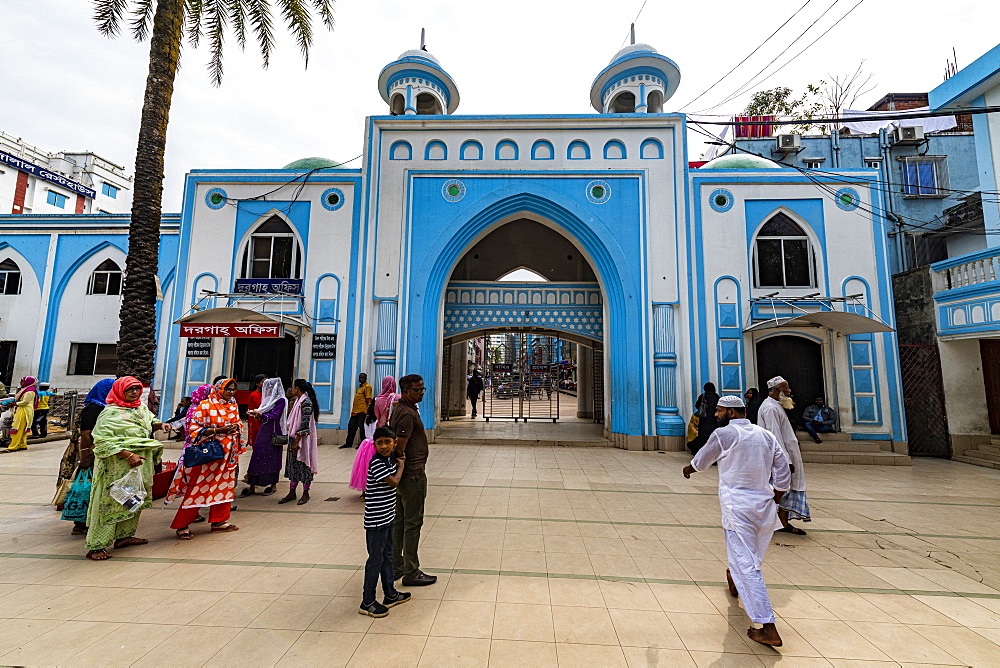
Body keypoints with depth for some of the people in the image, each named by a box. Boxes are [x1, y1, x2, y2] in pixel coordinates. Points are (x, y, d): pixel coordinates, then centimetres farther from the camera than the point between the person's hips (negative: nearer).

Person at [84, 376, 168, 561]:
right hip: (117, 467, -8)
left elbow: (150, 422, 27)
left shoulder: (142, 408, 8)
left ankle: (124, 536, 31)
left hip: (141, 465, 8)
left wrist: (160, 424, 4)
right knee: (110, 503, -2)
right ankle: (96, 546, 10)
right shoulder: (111, 412, -15)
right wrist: (128, 455, -27)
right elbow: (102, 440, -21)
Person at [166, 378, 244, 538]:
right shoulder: (205, 405, -10)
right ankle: (182, 525, 16)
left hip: (228, 454, 6)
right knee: (198, 488, 1)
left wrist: (236, 428, -6)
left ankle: (219, 521, 24)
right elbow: (194, 429, -13)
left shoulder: (233, 406, 8)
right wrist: (220, 430, -22)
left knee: (224, 486, 11)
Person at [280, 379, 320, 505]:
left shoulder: (306, 402, -17)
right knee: (293, 464, 13)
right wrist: (292, 440, 15)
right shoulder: (298, 401, 12)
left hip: (303, 439, -9)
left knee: (303, 465, 1)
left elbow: (305, 424, -21)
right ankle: (292, 492, 23)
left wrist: (297, 442, -20)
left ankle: (305, 493, 14)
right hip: (294, 438, 9)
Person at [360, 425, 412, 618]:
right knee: (375, 560, 4)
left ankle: (390, 595, 35)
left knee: (387, 556, 20)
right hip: (375, 520, -9)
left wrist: (399, 462, 6)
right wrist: (401, 465, -5)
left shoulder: (390, 459, 4)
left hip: (388, 517, 9)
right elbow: (393, 482, -20)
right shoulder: (376, 463, -22)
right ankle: (367, 603, 20)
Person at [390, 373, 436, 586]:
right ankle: (411, 573, 14)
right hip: (412, 476, -10)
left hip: (402, 475, 10)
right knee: (413, 523, 2)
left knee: (399, 521, 18)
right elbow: (399, 448, -25)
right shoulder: (408, 413, -21)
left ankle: (396, 566, 31)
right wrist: (402, 469, -16)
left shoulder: (401, 409, 12)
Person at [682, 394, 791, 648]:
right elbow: (783, 476, 6)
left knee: (746, 566, -2)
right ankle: (734, 583, 51)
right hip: (764, 508, 7)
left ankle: (768, 629, -2)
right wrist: (774, 501, 20)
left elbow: (701, 461, 4)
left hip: (737, 508, -7)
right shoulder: (766, 435, 5)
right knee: (752, 558, 26)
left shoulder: (724, 434, -11)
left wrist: (688, 469, 24)